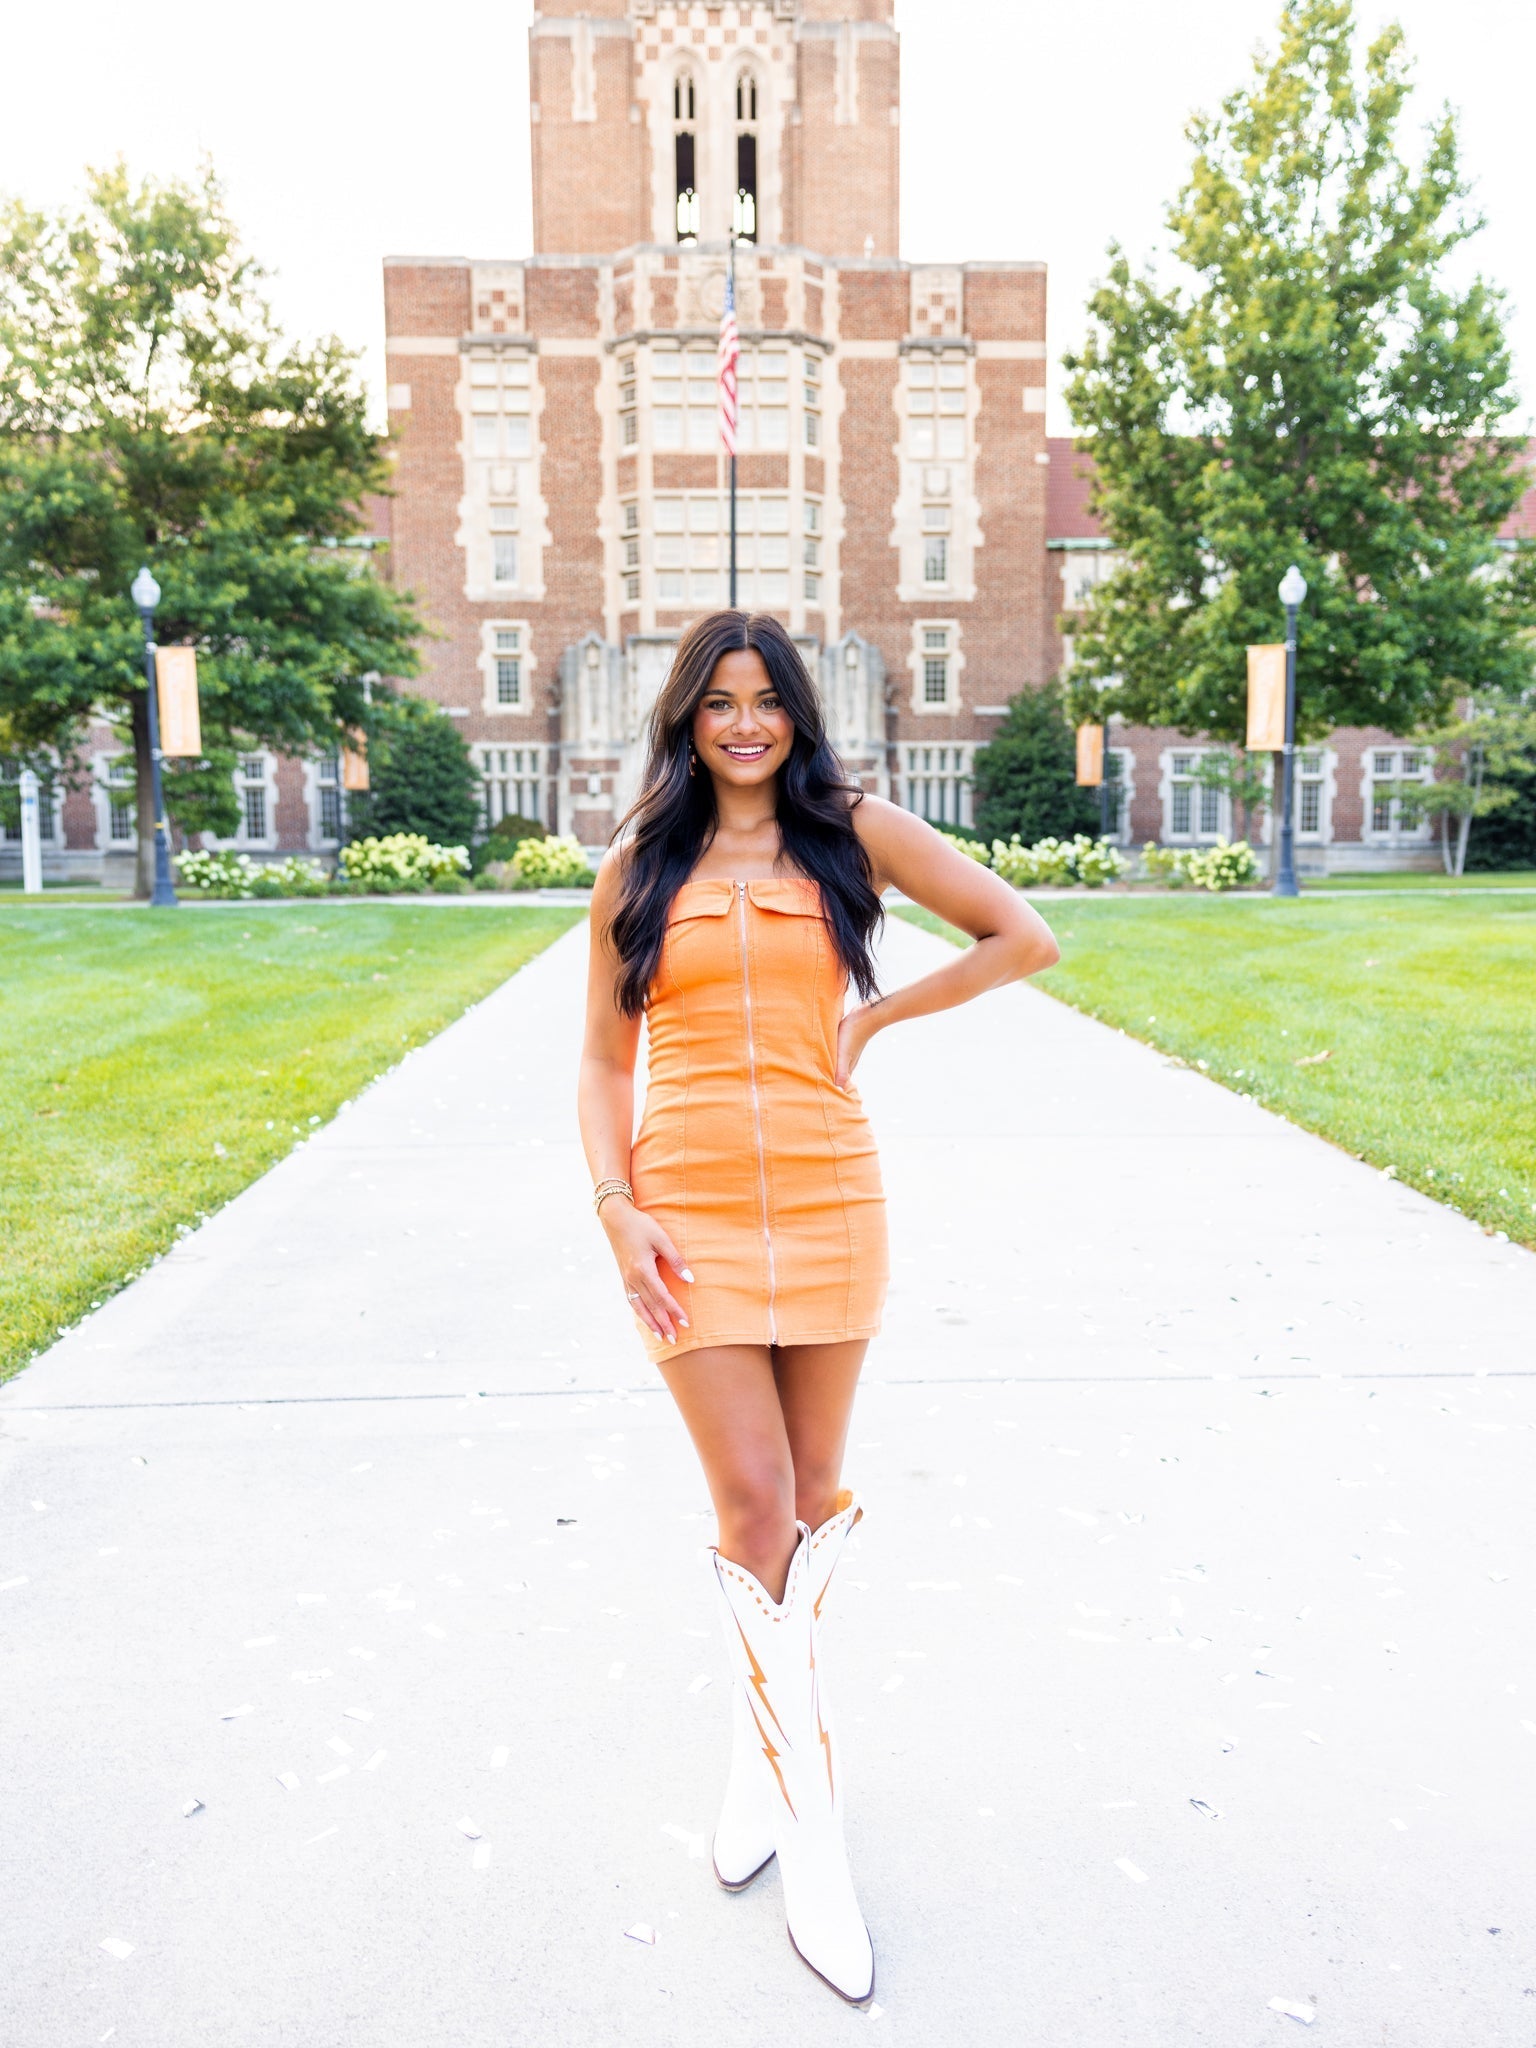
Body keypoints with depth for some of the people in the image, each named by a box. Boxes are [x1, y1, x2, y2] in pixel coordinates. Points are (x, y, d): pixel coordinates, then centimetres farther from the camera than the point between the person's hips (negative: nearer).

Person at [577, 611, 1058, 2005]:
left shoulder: (854, 832, 3)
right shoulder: (638, 869, 7)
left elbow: (1025, 938, 2)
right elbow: (606, 1061, 8)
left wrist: (878, 1016, 1)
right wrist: (616, 1209, -4)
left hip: (828, 1199, 0)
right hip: (690, 1209, 0)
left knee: (814, 1495, 12)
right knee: (752, 1503, -2)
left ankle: (766, 1753, 37)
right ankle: (816, 1839, 12)